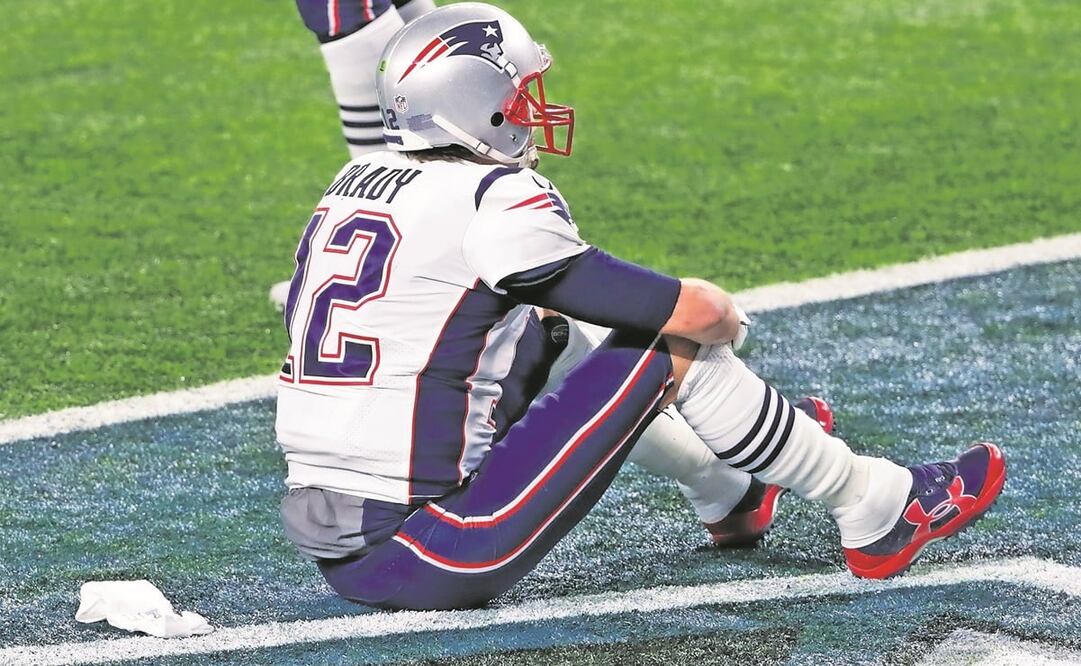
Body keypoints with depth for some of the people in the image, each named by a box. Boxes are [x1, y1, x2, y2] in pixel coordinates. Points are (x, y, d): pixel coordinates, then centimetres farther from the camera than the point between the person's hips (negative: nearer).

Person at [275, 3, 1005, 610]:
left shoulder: (352, 187, 11)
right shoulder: (494, 200, -13)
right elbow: (688, 310, -10)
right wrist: (723, 313, 12)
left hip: (333, 557, 8)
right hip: (433, 566, -8)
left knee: (547, 341, 27)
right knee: (676, 343, -1)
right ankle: (877, 511, 13)